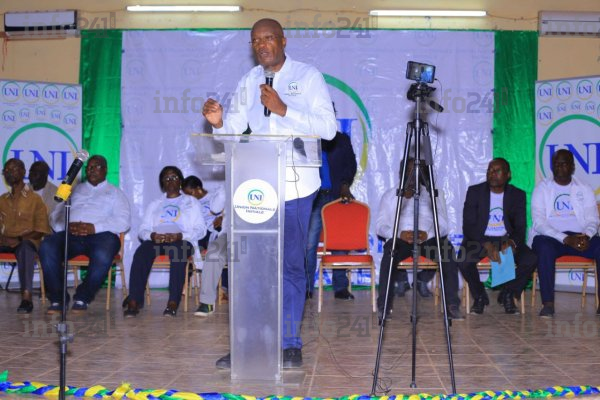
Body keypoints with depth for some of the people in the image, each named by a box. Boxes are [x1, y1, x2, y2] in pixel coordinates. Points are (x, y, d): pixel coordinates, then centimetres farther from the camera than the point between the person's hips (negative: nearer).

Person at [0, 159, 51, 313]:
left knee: (25, 248, -40)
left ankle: (26, 297, -52)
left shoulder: (35, 199, 7)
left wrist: (19, 239, -14)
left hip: (27, 241, -4)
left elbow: (40, 230, 0)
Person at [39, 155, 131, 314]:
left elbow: (123, 221, 4)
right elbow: (55, 216, 19)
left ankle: (83, 298, -20)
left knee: (103, 254, -38)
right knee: (47, 246, -29)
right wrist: (67, 226, -6)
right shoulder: (74, 190, 31)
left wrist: (94, 227, -12)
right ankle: (57, 298, -22)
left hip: (101, 234, -3)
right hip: (70, 235, 3)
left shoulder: (115, 192, 22)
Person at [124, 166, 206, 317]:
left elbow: (200, 229, 7)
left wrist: (181, 236, -12)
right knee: (141, 253, -33)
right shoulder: (154, 204, 29)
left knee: (177, 252, -40)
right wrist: (152, 235, -9)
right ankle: (134, 301, -40)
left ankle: (173, 303, -45)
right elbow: (143, 230, 17)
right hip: (156, 240, 2)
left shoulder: (191, 202, 21)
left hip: (183, 241, -2)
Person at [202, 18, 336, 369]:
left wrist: (283, 109, -19)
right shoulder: (249, 81, 12)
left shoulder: (308, 76, -1)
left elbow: (328, 128, -11)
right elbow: (235, 127, 4)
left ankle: (291, 345, 14)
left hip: (295, 185, -3)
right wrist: (219, 122, -18)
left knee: (291, 265, 3)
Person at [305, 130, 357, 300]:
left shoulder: (342, 140, 14)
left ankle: (340, 287, 5)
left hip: (337, 196, 1)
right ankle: (306, 287, -3)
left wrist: (345, 185, -4)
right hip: (315, 197, -1)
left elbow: (351, 164, 11)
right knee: (309, 243, -8)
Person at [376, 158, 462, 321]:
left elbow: (443, 225, 6)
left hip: (428, 239, 1)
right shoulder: (390, 195, 15)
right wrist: (400, 233, -16)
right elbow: (380, 226, 5)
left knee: (447, 249, -32)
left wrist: (427, 233, -16)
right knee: (390, 252, -36)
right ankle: (384, 306, -28)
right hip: (400, 239, -1)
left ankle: (452, 305, -25)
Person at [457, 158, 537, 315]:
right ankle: (479, 296, -2)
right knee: (463, 260, -32)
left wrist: (511, 242, -25)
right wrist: (486, 245, -27)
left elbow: (520, 227, -1)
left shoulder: (517, 195, 2)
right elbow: (468, 226, -10)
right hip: (479, 239, -1)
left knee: (531, 259, -25)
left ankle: (507, 294, 2)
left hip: (506, 239, 2)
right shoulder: (474, 191, -4)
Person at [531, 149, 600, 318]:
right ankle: (548, 304, -34)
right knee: (545, 249, -37)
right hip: (550, 237, -2)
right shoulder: (542, 188, 5)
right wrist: (565, 239, -20)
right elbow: (539, 222, -6)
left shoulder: (584, 188, 14)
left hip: (580, 236, 2)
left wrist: (586, 236, -17)